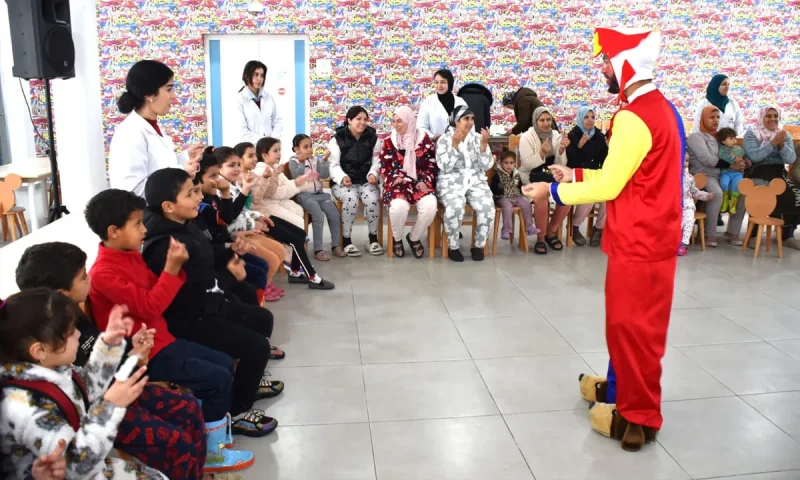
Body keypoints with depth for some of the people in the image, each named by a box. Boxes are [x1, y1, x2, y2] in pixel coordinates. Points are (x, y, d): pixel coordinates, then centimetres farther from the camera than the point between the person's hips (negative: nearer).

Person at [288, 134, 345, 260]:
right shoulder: (293, 162, -1)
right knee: (319, 216, -28)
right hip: (304, 195, -6)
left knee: (335, 214, -10)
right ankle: (318, 250, -19)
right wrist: (302, 162, -21)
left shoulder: (315, 160, 13)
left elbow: (324, 175, 2)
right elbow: (296, 176, -19)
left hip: (319, 193, 6)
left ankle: (335, 245, 5)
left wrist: (324, 160, -7)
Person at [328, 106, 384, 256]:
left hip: (366, 181, 3)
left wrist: (373, 174, -14)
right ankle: (346, 240, -18)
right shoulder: (338, 139, -2)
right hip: (343, 182, -2)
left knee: (372, 199, -29)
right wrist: (343, 177, -25)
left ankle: (373, 239, -10)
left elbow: (376, 161, 8)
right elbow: (333, 165, -6)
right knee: (351, 198, -34)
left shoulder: (372, 138, 8)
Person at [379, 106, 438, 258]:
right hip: (398, 184, -1)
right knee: (399, 206, -35)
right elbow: (384, 167, 6)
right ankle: (397, 239, -4)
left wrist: (425, 181, -9)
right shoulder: (389, 142, 6)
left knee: (430, 206, -30)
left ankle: (414, 238, -2)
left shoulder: (424, 139, 5)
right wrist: (396, 177, -13)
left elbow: (431, 164, 7)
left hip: (420, 183, 1)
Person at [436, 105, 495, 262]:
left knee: (487, 208, -27)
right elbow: (445, 167, -12)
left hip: (476, 182, 3)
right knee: (455, 208, -35)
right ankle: (453, 247, -13)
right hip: (451, 183, -3)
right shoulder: (444, 139, 0)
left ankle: (479, 246, -6)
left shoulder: (478, 138, 8)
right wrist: (455, 144, -20)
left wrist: (484, 144, -13)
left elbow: (486, 166, 1)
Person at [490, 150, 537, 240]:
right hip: (502, 198, -5)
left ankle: (529, 226, -4)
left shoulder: (516, 175, 12)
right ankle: (506, 230, -27)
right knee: (508, 206, -33)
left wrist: (522, 192, 6)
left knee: (526, 204, -15)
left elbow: (521, 186, 25)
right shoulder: (498, 175, -3)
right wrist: (503, 191, -18)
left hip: (516, 197, 5)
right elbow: (493, 188, -9)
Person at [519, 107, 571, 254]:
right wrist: (542, 152, -27)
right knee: (542, 198, -34)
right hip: (532, 177, -4)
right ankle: (540, 238, -15)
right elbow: (528, 164, -14)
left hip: (551, 176, 4)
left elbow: (560, 165, 2)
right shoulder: (526, 137, -4)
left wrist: (561, 150, -16)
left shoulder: (556, 136, 7)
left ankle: (551, 233, -2)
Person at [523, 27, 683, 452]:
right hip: (651, 236, 9)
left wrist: (553, 191, -7)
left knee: (633, 326, 2)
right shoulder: (661, 107, 10)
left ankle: (637, 417, 15)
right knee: (627, 321, 21)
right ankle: (620, 387, 36)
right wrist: (576, 175, 14)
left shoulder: (634, 117, -20)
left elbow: (607, 188, -18)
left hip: (638, 243, -9)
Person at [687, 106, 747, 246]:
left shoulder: (718, 137, 21)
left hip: (720, 175, 8)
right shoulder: (696, 136, -3)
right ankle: (710, 233, -24)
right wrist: (731, 165, -16)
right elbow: (707, 159, -15)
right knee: (717, 193, -35)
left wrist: (739, 162, -7)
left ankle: (733, 231, -4)